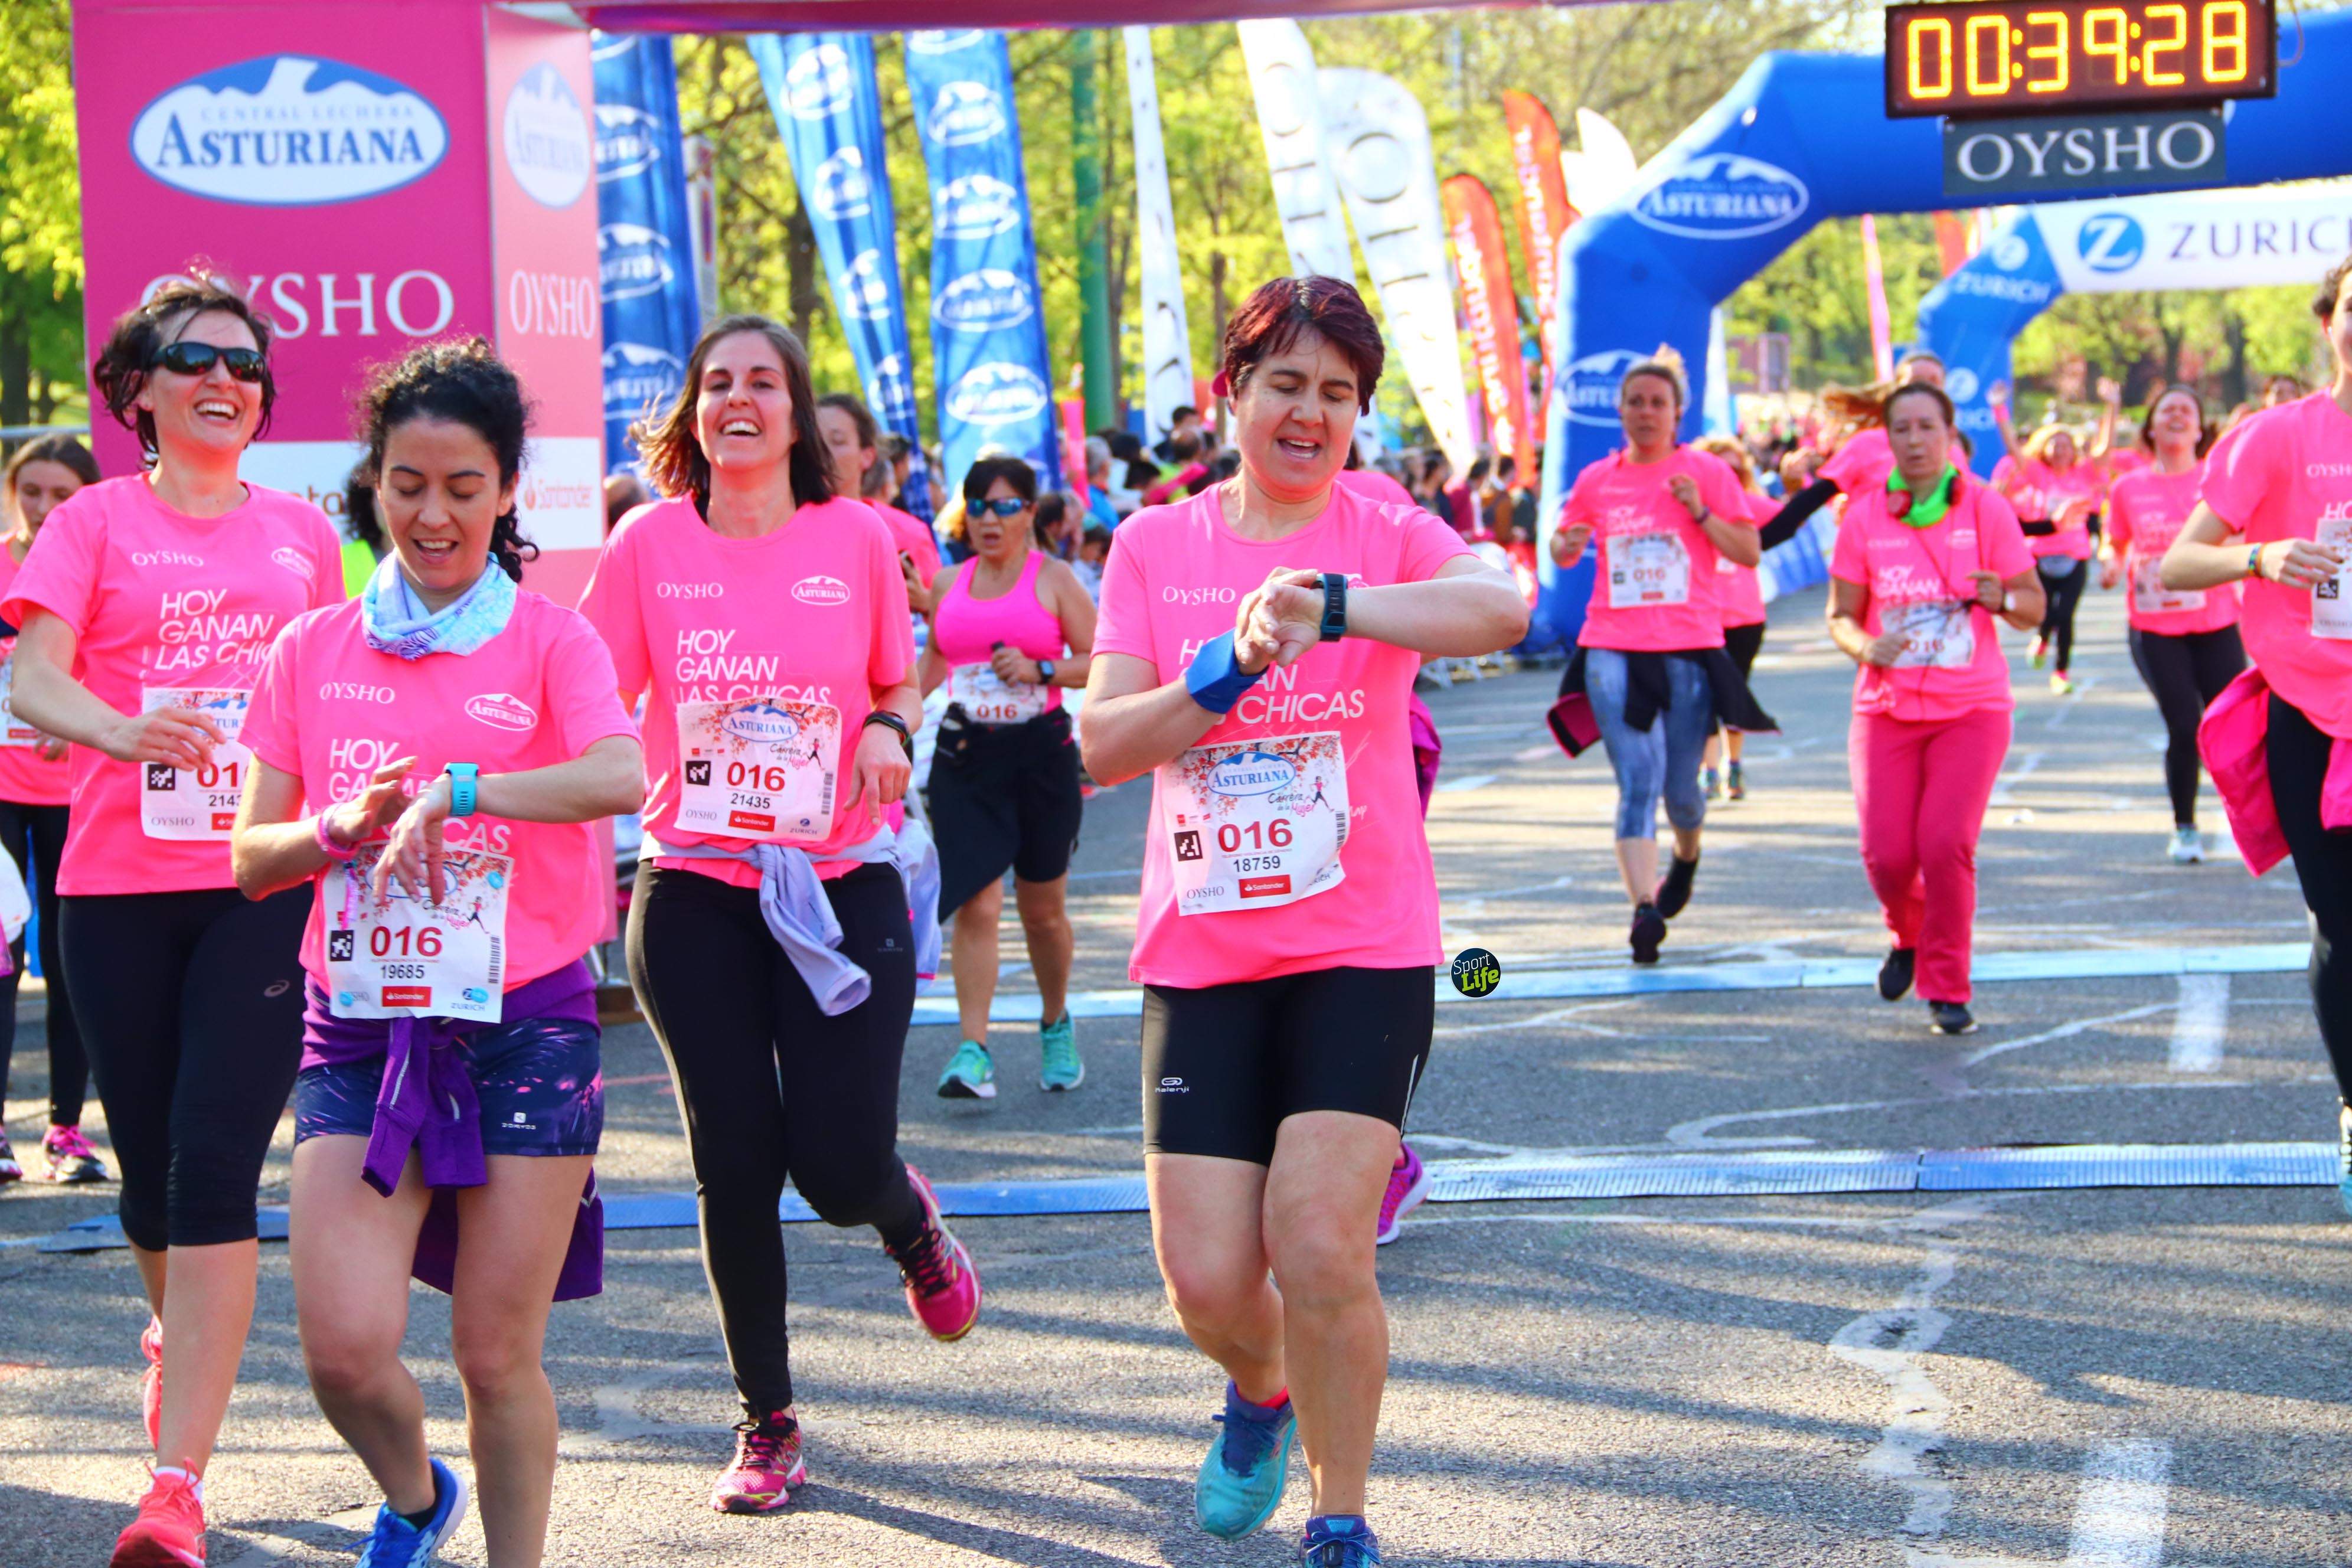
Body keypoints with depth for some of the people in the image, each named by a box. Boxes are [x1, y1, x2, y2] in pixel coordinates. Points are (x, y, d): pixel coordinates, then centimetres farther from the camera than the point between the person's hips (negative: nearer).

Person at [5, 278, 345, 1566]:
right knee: (149, 1163, 11)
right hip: (118, 882, 0)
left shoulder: (301, 531, 12)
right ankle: (177, 1334, 44)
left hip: (266, 883, 0)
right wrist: (124, 730, -27)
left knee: (216, 1165, -12)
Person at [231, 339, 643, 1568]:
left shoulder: (549, 641, 1)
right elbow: (251, 858, 7)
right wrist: (345, 828, -12)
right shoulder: (313, 651, 10)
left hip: (523, 1023, -2)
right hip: (360, 1024, 2)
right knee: (344, 1345, -7)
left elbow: (622, 778, -19)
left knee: (498, 1355, 0)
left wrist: (455, 790, -24)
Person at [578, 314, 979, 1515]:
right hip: (695, 888, 1)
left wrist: (891, 730, -8)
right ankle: (766, 1422, 18)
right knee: (734, 1167, 1)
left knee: (839, 1167, -6)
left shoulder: (857, 539, 1)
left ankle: (912, 1221, 33)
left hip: (841, 884, 0)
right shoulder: (649, 546, 1)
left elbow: (900, 685, 14)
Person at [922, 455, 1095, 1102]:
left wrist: (1040, 668, -17)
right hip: (965, 756, 2)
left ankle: (1056, 1024, 34)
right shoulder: (947, 584, 10)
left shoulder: (1053, 579, -1)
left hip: (1041, 752, -2)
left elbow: (1101, 662, -3)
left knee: (1043, 910, 9)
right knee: (975, 906, -11)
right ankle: (973, 1053, -13)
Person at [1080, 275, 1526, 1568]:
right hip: (1200, 958, 2)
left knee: (1320, 1251, -16)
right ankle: (1260, 1395, 35)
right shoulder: (1155, 547, 6)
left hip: (1362, 950, -2)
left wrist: (1330, 606, -40)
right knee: (1206, 1279, -2)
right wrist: (1226, 671, -20)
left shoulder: (1388, 537, -2)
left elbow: (1503, 605, -25)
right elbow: (1101, 744, -3)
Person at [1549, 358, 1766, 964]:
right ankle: (1645, 907, -21)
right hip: (1614, 647, 0)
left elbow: (1749, 553, 1)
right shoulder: (1596, 480, 9)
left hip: (1690, 647, 0)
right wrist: (1566, 544, -3)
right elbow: (1563, 553, 21)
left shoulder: (1707, 473, 4)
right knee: (1638, 778, -13)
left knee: (1680, 788, 7)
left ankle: (1686, 857, 41)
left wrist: (1701, 511, -13)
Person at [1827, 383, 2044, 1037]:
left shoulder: (1986, 508, -2)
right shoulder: (1864, 516, 2)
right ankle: (1910, 936, 26)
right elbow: (1841, 615, 4)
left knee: (1946, 843, -17)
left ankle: (1947, 989, 0)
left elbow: (2033, 607, -1)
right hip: (1886, 708, 2)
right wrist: (1866, 647, -18)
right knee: (1886, 853, -9)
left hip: (1971, 709, -1)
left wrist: (2001, 599, -24)